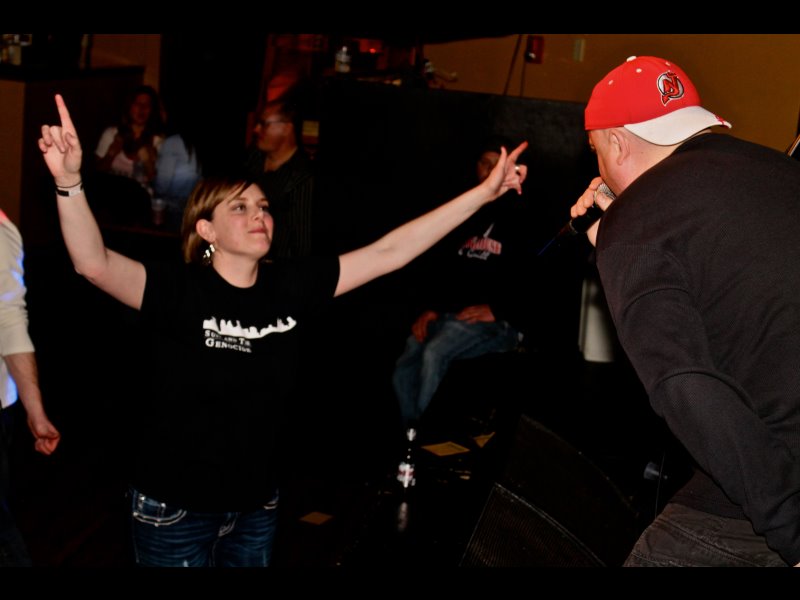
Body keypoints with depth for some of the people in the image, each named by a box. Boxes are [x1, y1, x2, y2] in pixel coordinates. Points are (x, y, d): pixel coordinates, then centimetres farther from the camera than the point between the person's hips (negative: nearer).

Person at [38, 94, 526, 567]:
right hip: (175, 511, -4)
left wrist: (485, 192, -9)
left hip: (256, 507, 4)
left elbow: (390, 252, -7)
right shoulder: (179, 292, -18)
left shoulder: (292, 287, -6)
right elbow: (95, 263, -35)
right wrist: (70, 183, -53)